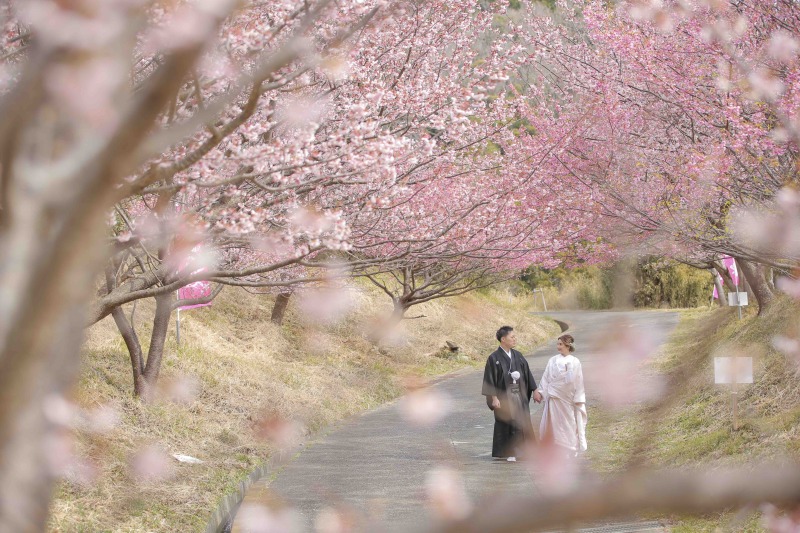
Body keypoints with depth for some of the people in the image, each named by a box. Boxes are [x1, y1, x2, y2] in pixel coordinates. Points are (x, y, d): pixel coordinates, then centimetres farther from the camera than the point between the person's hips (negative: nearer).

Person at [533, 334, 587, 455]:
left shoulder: (575, 362, -3)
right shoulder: (552, 360, 2)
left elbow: (578, 382, -2)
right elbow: (545, 378, 3)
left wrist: (578, 400, -4)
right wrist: (539, 392, -5)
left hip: (567, 398, -1)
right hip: (554, 397, 1)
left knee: (568, 424, 6)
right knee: (553, 424, 2)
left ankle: (568, 449, 15)